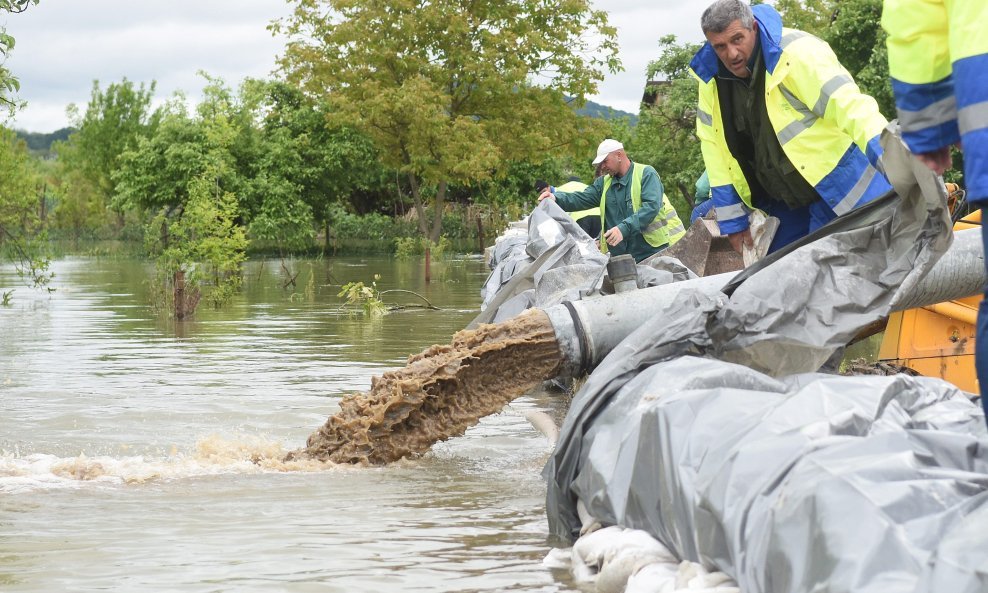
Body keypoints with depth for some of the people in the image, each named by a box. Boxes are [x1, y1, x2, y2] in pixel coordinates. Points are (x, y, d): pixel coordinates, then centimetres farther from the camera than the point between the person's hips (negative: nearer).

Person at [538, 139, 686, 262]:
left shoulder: (646, 174, -3)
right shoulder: (603, 183, 15)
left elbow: (651, 206, -17)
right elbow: (582, 199, 3)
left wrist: (624, 228, -27)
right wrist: (556, 198, -17)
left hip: (655, 250, -5)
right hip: (623, 256, 5)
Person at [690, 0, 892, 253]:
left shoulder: (796, 52, -21)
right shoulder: (710, 79, -2)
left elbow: (849, 105, -30)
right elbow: (715, 148, 5)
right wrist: (733, 222, 5)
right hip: (783, 203, 6)